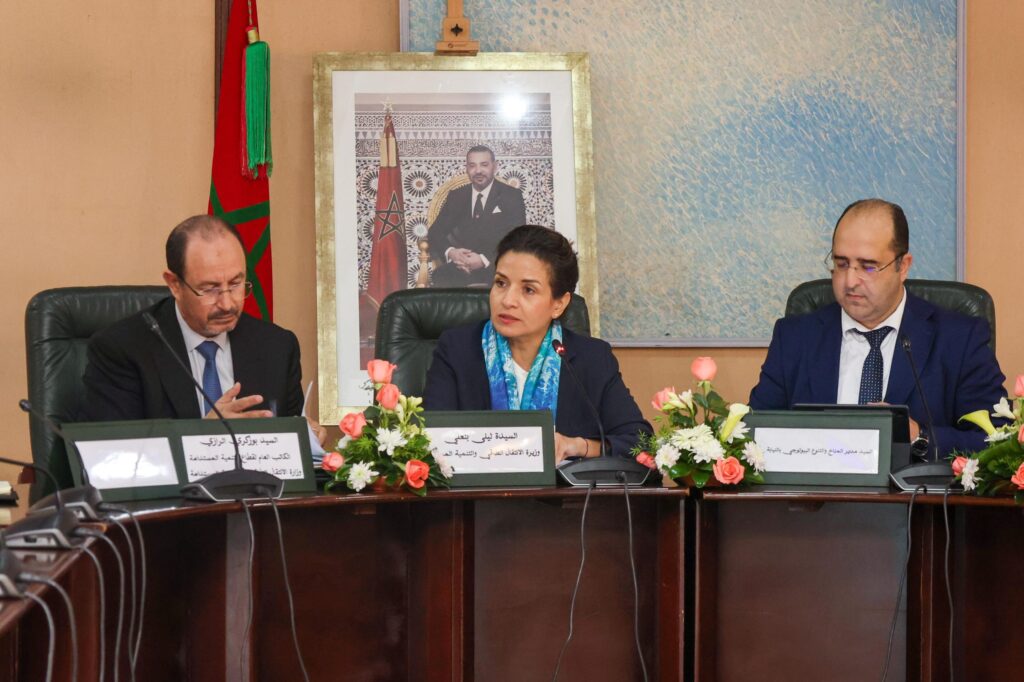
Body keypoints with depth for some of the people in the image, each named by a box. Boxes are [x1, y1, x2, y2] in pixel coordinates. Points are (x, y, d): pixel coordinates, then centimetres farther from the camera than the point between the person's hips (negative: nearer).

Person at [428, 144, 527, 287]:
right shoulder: (456, 197, 17)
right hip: (463, 267, 3)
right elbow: (435, 231, 12)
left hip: (497, 266, -3)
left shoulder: (511, 196, 5)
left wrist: (484, 260, -22)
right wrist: (450, 252, -13)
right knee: (440, 277, -31)